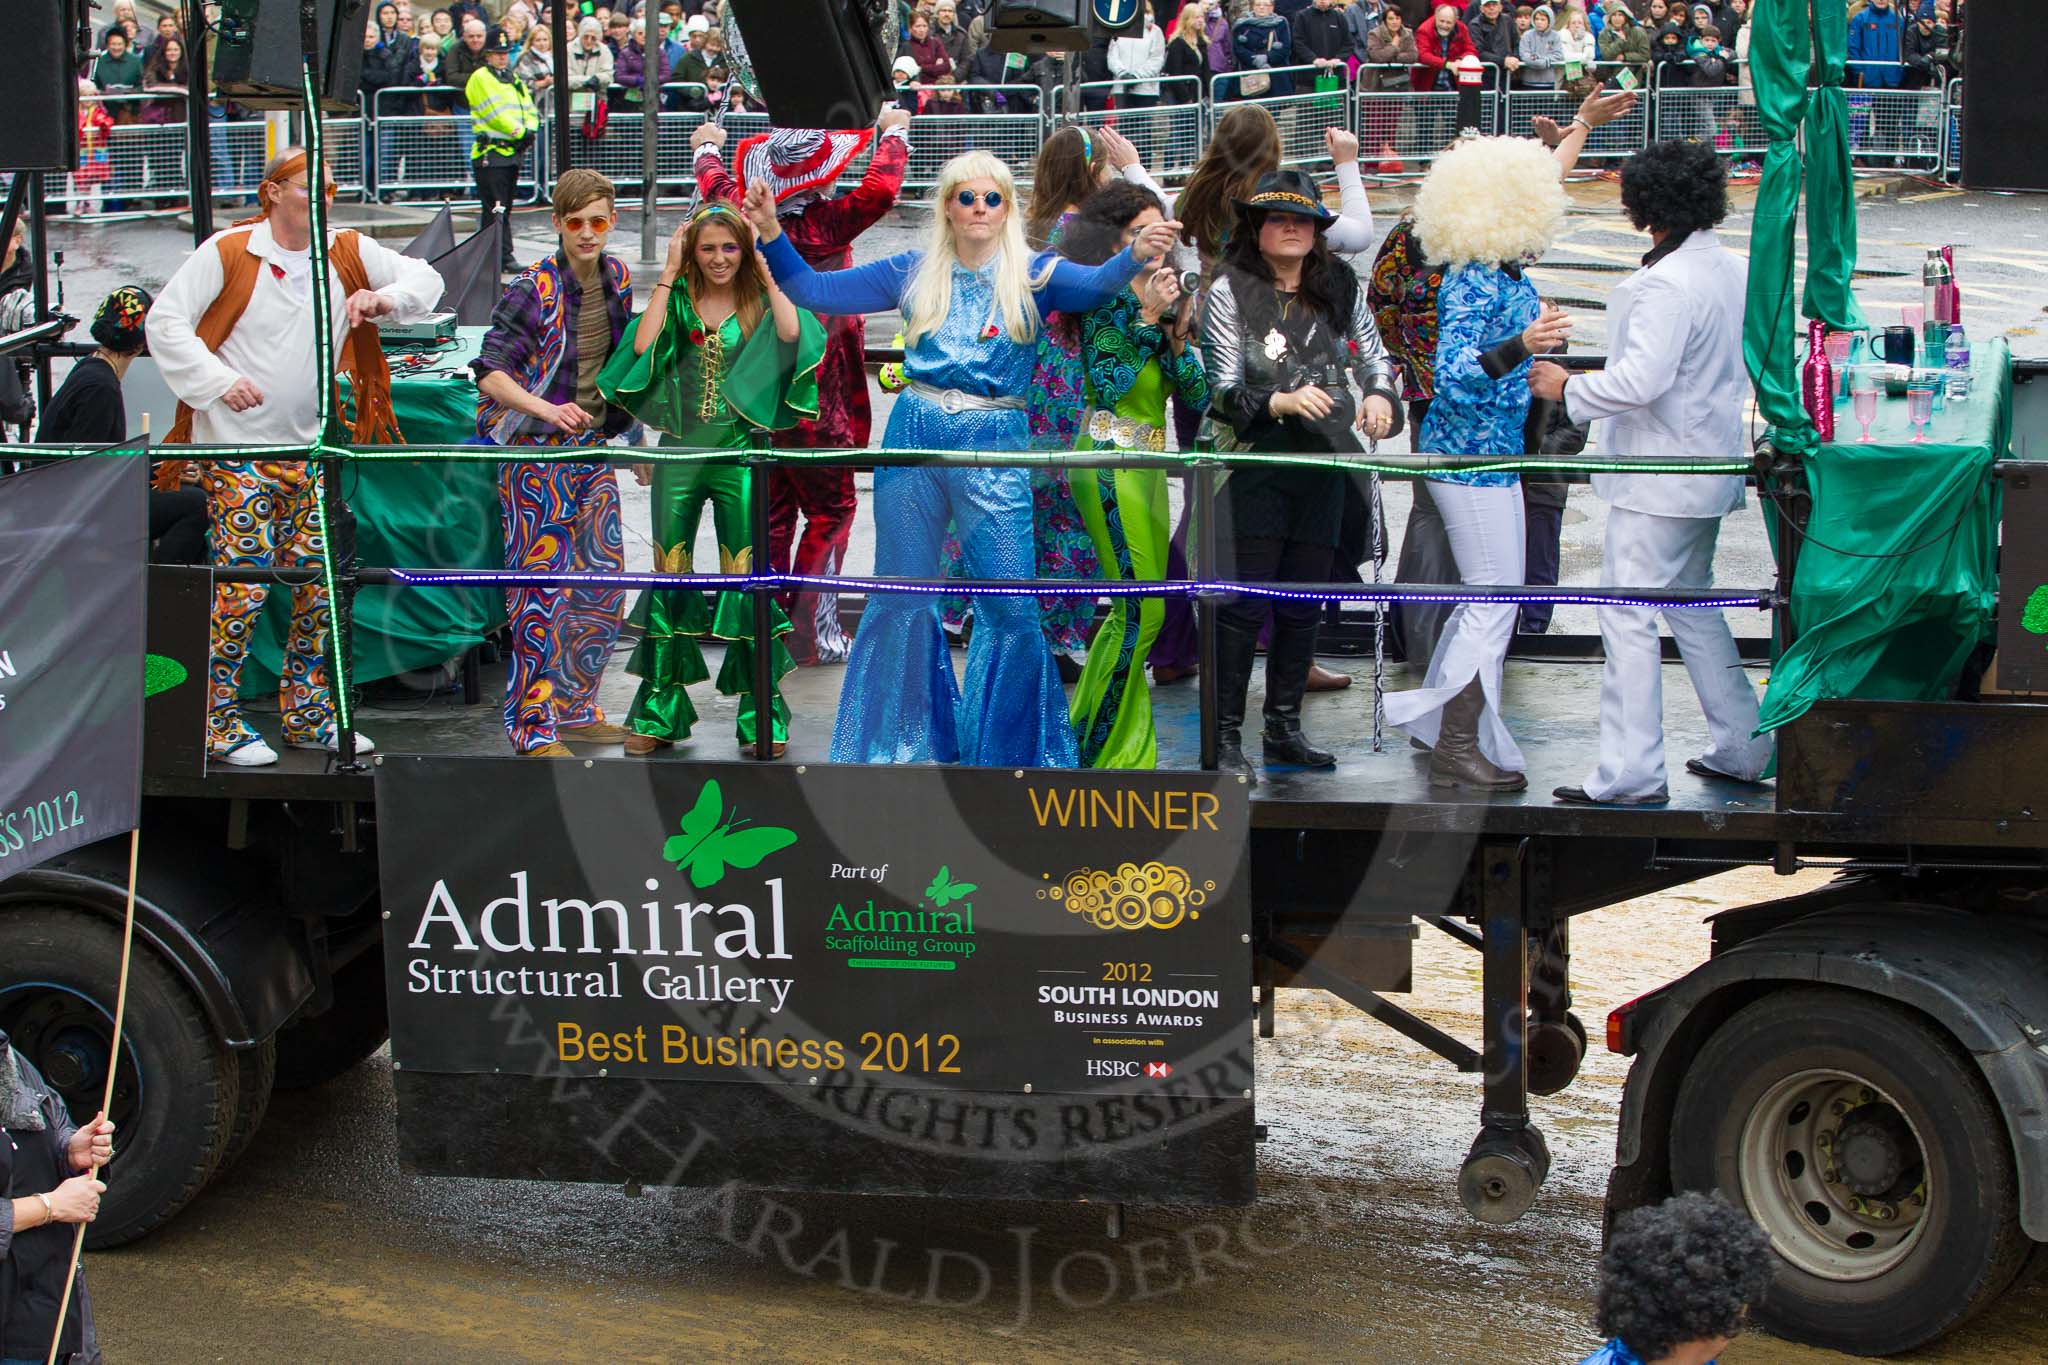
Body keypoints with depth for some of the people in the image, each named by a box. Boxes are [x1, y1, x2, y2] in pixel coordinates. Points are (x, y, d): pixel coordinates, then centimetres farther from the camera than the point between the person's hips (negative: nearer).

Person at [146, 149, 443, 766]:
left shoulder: (349, 254, 7)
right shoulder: (228, 252, -6)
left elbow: (424, 279, 14)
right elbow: (165, 322, -5)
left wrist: (384, 298, -7)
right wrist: (219, 381, -15)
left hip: (310, 448, 5)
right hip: (239, 450, -5)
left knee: (319, 587, 7)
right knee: (242, 588, -9)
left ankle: (307, 713, 20)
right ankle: (221, 724, 1)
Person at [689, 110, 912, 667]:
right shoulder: (825, 224, -19)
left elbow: (715, 183, 18)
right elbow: (882, 187, -25)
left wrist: (707, 149, 40)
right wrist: (893, 132, -5)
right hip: (813, 399, -6)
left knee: (773, 510, 16)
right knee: (830, 507, 5)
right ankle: (812, 631, -1)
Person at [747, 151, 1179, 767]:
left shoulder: (1033, 275, 0)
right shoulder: (914, 274, 7)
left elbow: (1095, 284, -20)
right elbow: (815, 290, 8)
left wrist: (1135, 255, -40)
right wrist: (772, 234, -6)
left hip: (994, 447, -2)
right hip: (914, 437, 3)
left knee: (1012, 610, -6)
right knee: (900, 599, 10)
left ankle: (1008, 751, 11)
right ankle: (904, 742, 26)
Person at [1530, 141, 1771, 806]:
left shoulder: (1667, 283, -21)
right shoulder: (1733, 269, 7)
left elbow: (1641, 379, -27)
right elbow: (1746, 365, 17)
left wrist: (1568, 389, -13)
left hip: (1659, 479, -10)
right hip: (1709, 465, 10)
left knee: (1628, 615, -5)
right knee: (1692, 605, 21)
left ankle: (1631, 771, -5)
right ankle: (1741, 745, 27)